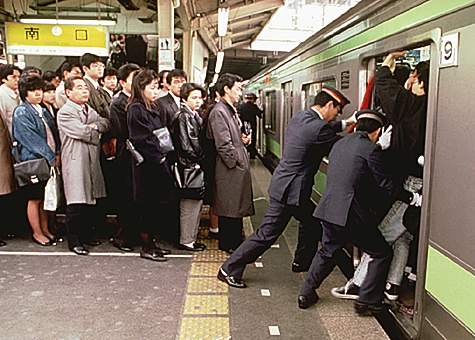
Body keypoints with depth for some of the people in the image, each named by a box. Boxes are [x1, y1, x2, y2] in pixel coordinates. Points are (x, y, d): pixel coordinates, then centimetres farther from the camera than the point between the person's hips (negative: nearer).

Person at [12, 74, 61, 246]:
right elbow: (31, 139, -16)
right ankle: (37, 233, 16)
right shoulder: (21, 112, -10)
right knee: (34, 199, 4)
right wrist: (51, 157, -16)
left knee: (45, 198, 14)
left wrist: (57, 153, -4)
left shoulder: (43, 111, 13)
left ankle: (45, 229, 26)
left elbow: (53, 133, 11)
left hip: (50, 160, 7)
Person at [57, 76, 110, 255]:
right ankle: (74, 241, 7)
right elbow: (83, 132, -17)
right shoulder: (64, 112, -7)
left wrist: (94, 126, -10)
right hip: (75, 162, -7)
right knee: (76, 204, -5)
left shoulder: (90, 110, 19)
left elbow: (106, 123, 6)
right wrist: (97, 131, 0)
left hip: (92, 161, 8)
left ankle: (87, 235, 27)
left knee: (91, 201, 13)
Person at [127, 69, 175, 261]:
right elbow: (142, 139, -18)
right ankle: (146, 248, 10)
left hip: (158, 163, 9)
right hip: (147, 166, -9)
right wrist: (159, 158, -13)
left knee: (157, 205, 13)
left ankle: (151, 242, 24)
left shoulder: (151, 108, 16)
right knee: (149, 205, -2)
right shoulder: (136, 109, -12)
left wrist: (163, 156, 7)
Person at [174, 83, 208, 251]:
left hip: (197, 165, 9)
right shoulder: (183, 117, -12)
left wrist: (200, 162, 8)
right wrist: (195, 163, -12)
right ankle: (186, 241, 9)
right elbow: (185, 144, -17)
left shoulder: (195, 116, 15)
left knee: (197, 203, 13)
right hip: (189, 166, -9)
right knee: (189, 205, -2)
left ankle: (191, 238, 23)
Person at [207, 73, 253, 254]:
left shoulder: (231, 110, 16)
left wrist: (244, 139, 6)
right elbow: (224, 144, -19)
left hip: (239, 167, 10)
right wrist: (238, 163, -14)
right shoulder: (218, 112, -15)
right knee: (229, 208, 1)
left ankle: (236, 239, 29)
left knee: (237, 206, 17)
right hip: (230, 169, -10)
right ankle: (227, 243, 14)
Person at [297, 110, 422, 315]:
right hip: (352, 214, -7)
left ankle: (306, 294, 31)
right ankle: (367, 301, 14)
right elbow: (387, 186, -8)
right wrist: (413, 198, 4)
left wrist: (379, 146, 25)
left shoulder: (340, 144, 12)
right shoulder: (370, 150, -10)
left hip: (328, 209, 8)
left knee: (327, 252, 28)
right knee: (382, 254, 12)